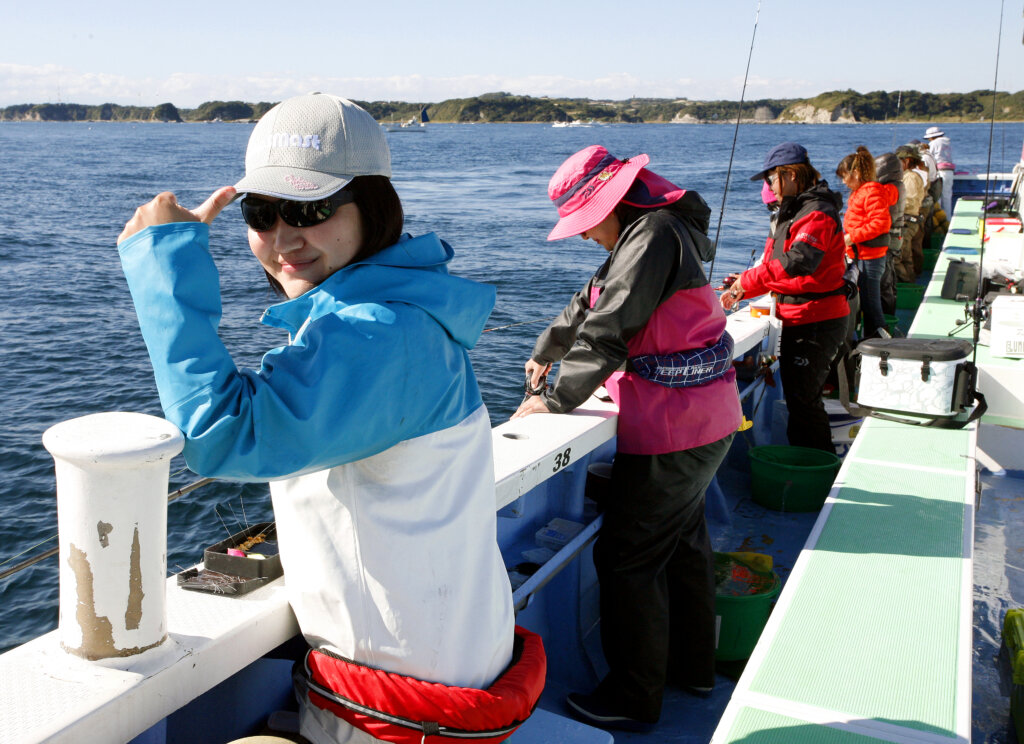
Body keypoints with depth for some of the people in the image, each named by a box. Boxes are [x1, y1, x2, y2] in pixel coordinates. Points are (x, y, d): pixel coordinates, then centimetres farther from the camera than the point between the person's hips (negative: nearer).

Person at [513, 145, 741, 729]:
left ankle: (634, 697, 11)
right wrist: (546, 352, 36)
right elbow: (591, 303, 25)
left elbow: (608, 329, -22)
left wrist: (557, 400, -13)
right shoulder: (655, 230, 14)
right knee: (684, 542, 22)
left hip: (670, 429, -11)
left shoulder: (653, 235, -19)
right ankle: (695, 665, 37)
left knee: (627, 558, -2)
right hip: (706, 421, 11)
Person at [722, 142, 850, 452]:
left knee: (802, 399, -5)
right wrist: (739, 292, 6)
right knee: (796, 395, 17)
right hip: (797, 320, 10)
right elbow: (774, 265, 19)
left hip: (817, 321, -10)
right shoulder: (791, 212, 16)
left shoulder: (818, 214, -17)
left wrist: (747, 280, -28)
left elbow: (799, 262, -33)